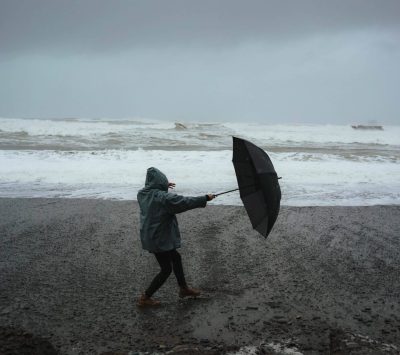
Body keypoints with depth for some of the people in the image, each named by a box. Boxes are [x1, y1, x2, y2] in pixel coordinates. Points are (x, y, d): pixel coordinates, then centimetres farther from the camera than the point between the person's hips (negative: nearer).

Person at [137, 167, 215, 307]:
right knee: (166, 269, 7)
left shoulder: (142, 194, -1)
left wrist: (163, 187, 27)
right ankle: (145, 298, 13)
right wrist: (205, 198, -11)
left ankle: (183, 288, 38)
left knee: (176, 258, 24)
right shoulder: (164, 198, -24)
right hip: (159, 239, -9)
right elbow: (186, 202, -21)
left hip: (149, 236, 9)